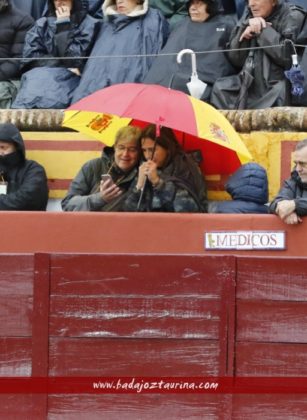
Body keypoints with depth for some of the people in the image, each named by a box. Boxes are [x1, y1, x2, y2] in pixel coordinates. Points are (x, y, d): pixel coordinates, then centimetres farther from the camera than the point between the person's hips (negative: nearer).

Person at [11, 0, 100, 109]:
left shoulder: (88, 24, 8)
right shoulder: (42, 23, 20)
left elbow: (73, 59, -4)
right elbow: (29, 55, 6)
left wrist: (63, 26, -1)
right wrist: (62, 64, -5)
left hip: (67, 78, -3)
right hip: (38, 75, 3)